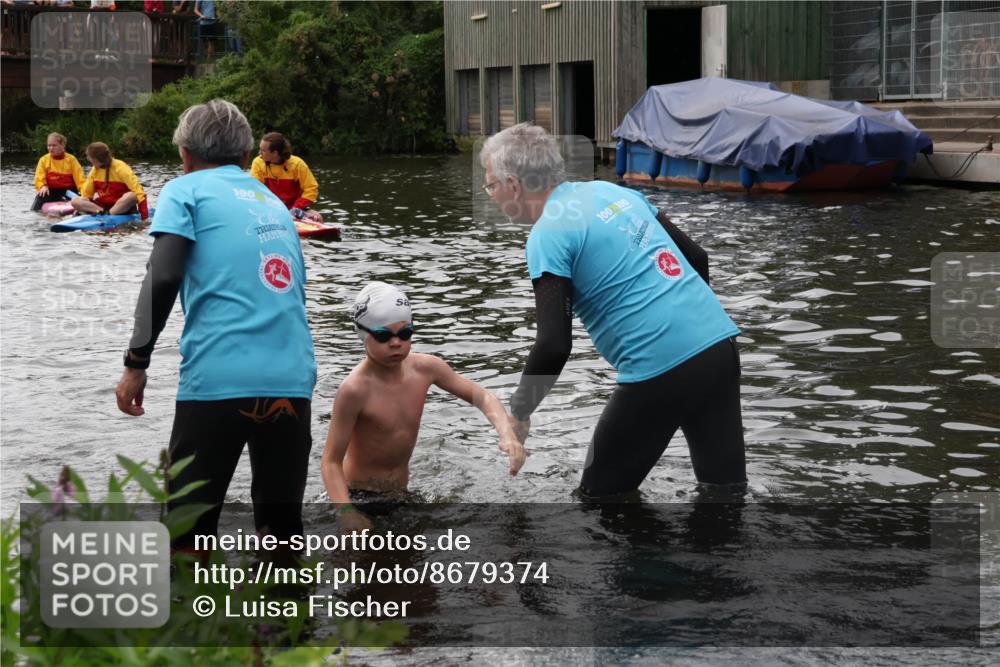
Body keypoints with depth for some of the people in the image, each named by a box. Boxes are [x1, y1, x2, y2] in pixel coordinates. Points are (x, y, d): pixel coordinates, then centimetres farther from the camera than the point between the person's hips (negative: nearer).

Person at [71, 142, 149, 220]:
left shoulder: (120, 168, -13)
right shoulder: (95, 170, 4)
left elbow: (136, 190, -20)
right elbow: (86, 194, 10)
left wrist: (144, 215, -30)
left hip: (122, 205, -5)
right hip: (103, 204, 5)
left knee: (131, 196, -37)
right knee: (75, 201, -15)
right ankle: (103, 212, -32)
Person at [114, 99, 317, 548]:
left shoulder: (186, 190, 8)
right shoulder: (274, 203, 24)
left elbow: (164, 277, -7)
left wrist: (135, 363, -5)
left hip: (218, 379, -5)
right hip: (293, 379, 5)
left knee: (189, 532, 3)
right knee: (282, 530, 13)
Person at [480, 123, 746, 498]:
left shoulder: (548, 235, -7)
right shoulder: (613, 190, 17)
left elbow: (554, 345, -15)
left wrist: (518, 412, -1)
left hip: (660, 369, -7)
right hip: (720, 342, 8)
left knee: (601, 494, 10)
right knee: (727, 485, 12)